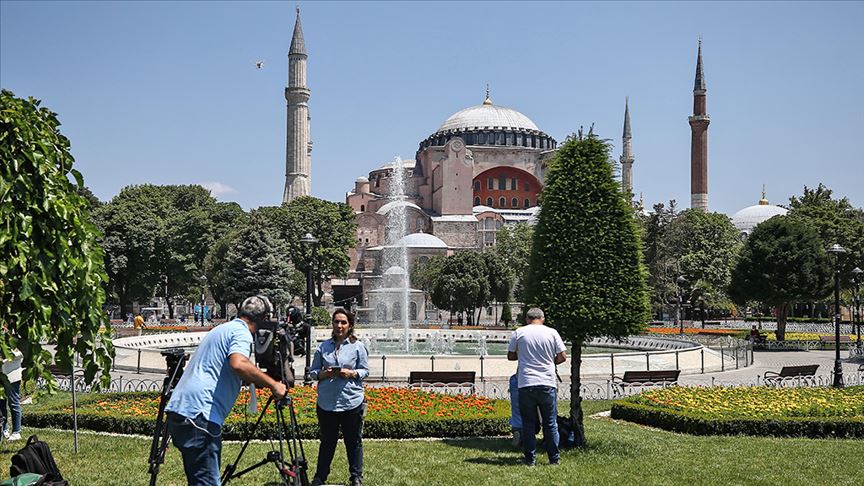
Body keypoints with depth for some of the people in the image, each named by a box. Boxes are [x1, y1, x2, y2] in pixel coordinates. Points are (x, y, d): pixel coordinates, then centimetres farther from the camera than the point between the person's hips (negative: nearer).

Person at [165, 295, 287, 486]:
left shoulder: (223, 328, 25)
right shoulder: (241, 332, -5)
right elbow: (238, 364, -25)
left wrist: (261, 380, 28)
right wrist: (272, 384, -17)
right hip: (200, 414, -10)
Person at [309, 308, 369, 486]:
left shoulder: (357, 346, 0)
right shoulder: (323, 347, 4)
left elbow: (365, 371, 4)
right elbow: (313, 372, 8)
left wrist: (351, 373, -15)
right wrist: (325, 374, -12)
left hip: (352, 402, -1)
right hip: (327, 403, 1)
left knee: (353, 441, 9)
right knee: (327, 441, 11)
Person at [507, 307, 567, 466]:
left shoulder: (518, 333, 1)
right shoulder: (552, 333, 1)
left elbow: (510, 356, 7)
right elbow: (562, 356, 1)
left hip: (526, 384, 0)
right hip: (547, 384, 0)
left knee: (528, 423, 7)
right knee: (550, 423, 10)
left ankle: (530, 458, 9)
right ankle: (554, 458, 13)